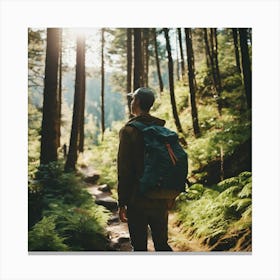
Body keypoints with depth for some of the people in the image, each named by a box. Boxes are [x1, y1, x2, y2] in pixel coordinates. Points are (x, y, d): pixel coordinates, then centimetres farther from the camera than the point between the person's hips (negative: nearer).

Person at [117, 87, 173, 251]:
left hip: (137, 200, -5)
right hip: (161, 200, 5)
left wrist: (122, 203, -7)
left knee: (139, 246, 6)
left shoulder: (129, 130, -10)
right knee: (162, 244, 17)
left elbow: (124, 170, -13)